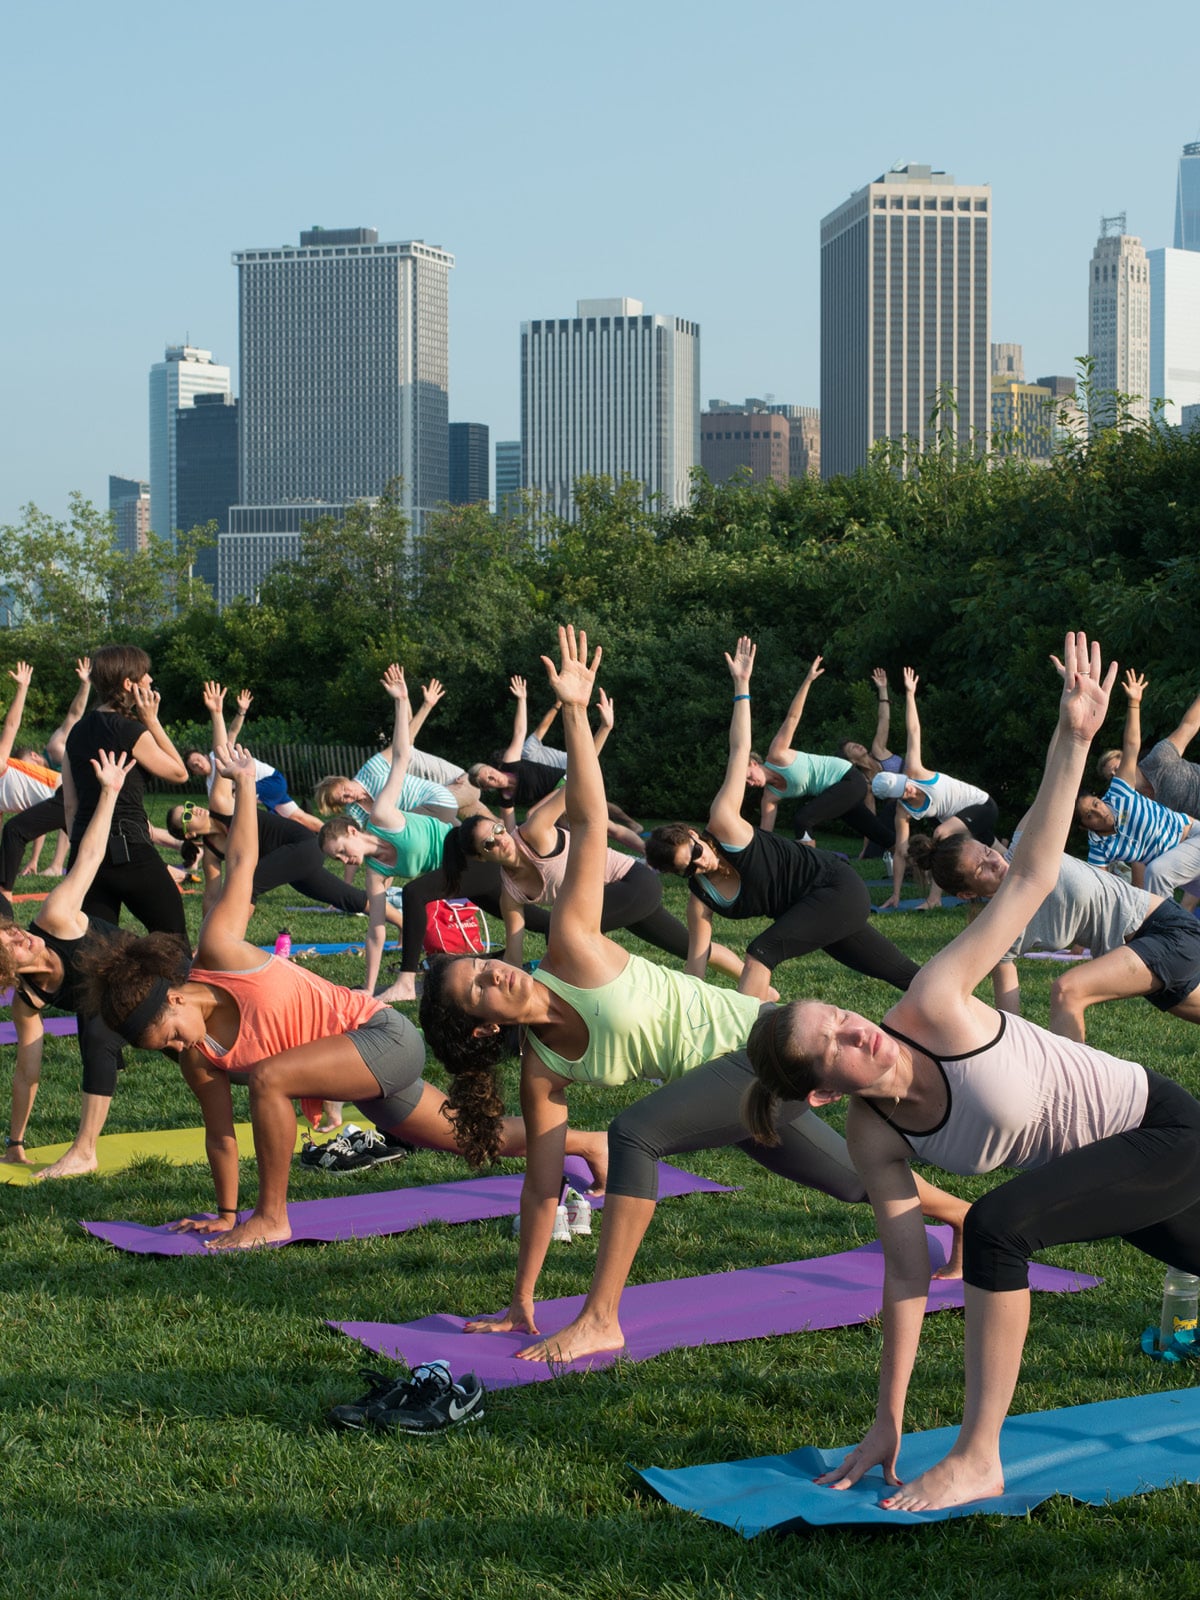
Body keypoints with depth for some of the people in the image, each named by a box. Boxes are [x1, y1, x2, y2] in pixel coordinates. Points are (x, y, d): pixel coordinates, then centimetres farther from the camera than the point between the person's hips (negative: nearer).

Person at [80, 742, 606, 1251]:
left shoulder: (218, 954, -21)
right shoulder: (197, 1057, -4)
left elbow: (241, 864, -13)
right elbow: (221, 1133, 4)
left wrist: (244, 782, -12)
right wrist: (225, 1213, 6)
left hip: (384, 1035, -8)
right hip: (365, 1072, 8)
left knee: (268, 1078, -28)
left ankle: (273, 1216, -15)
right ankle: (587, 1144, 39)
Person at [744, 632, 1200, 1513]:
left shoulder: (931, 1008, -28)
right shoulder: (873, 1138, -13)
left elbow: (1028, 879, -27)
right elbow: (906, 1269, -11)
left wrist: (1073, 740, -34)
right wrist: (887, 1421, -12)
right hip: (1105, 1174, 7)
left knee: (996, 1228, -28)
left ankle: (979, 1462, -17)